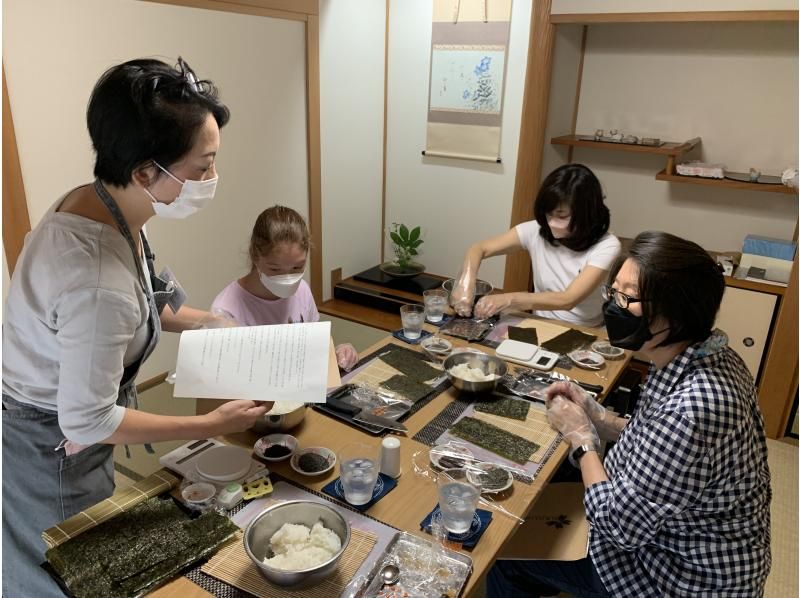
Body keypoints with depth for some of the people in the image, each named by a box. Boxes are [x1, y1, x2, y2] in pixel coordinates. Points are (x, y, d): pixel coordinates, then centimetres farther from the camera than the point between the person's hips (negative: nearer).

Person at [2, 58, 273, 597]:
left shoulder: (94, 199, -11)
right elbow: (86, 422, -28)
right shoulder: (98, 280, -39)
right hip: (52, 453, -8)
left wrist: (197, 322, -2)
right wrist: (211, 425, -21)